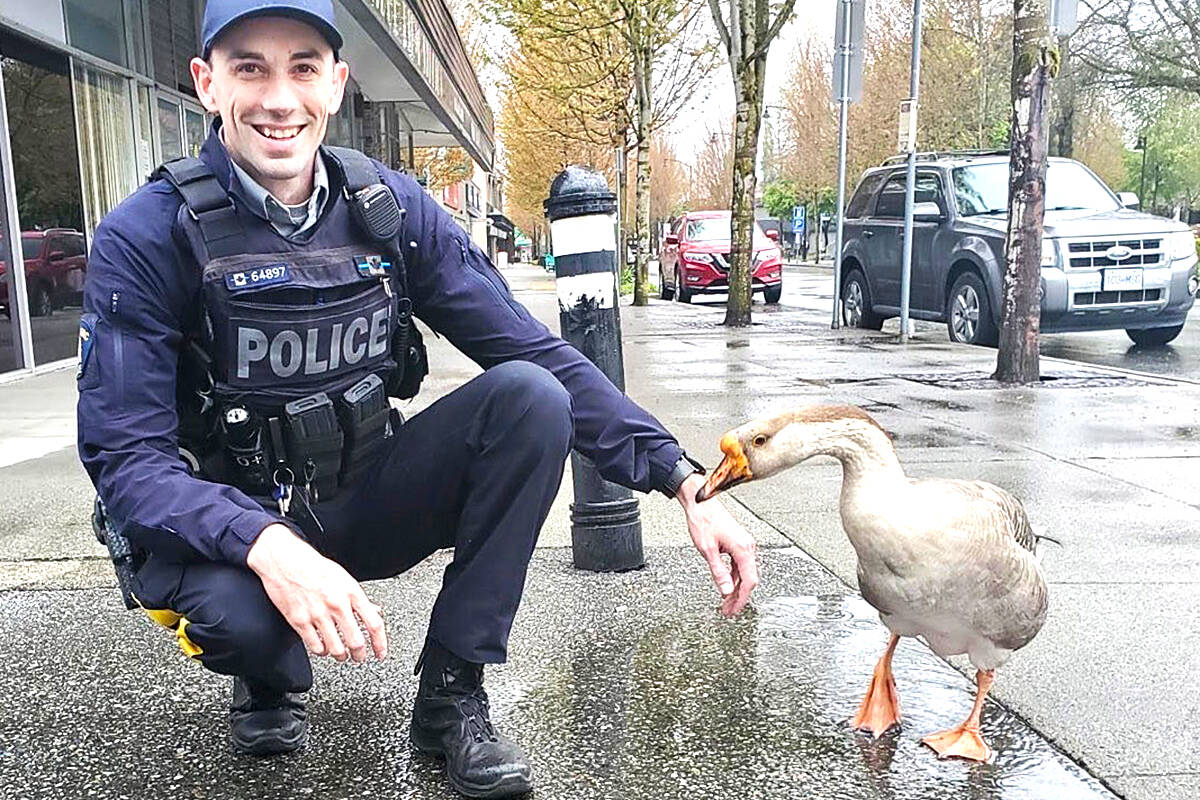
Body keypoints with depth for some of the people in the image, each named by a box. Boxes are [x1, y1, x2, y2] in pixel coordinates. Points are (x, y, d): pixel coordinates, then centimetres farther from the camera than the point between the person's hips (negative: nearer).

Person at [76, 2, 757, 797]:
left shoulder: (391, 209, -6)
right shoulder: (148, 236, -15)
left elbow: (537, 354, -9)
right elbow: (126, 456, -18)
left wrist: (685, 481, -18)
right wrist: (266, 546, -38)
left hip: (362, 504, 3)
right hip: (231, 529, -2)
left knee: (528, 396, -21)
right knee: (235, 613, -37)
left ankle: (451, 694, -10)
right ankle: (270, 677, 4)